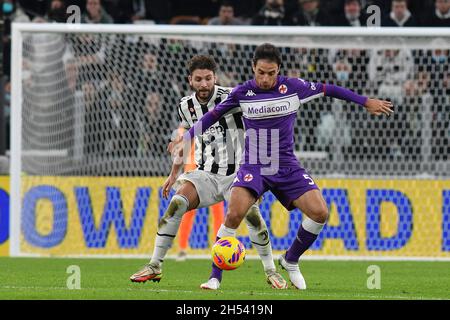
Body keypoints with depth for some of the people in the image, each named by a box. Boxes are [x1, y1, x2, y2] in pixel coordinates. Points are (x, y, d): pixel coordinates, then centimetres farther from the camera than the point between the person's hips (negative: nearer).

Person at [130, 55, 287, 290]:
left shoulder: (230, 97, -13)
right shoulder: (186, 106, 2)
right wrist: (174, 174, 23)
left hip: (235, 172, -3)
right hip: (205, 174, 3)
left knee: (252, 215, -23)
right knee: (176, 204, -20)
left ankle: (271, 272, -3)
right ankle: (154, 266, -12)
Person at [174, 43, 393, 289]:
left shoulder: (293, 87, -6)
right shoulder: (242, 93, -5)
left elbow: (328, 90, 6)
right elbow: (214, 114, 9)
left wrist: (366, 102, 12)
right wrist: (186, 138, 7)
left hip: (286, 167, 2)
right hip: (254, 166, -2)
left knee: (319, 212, -14)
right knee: (235, 213, -27)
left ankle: (290, 261, 13)